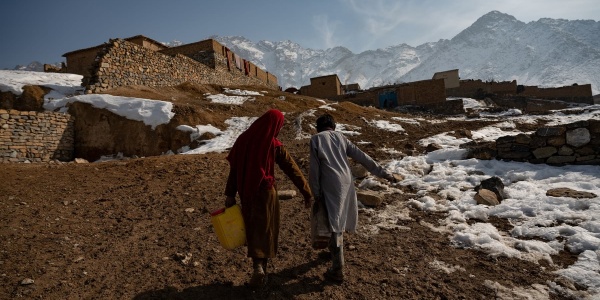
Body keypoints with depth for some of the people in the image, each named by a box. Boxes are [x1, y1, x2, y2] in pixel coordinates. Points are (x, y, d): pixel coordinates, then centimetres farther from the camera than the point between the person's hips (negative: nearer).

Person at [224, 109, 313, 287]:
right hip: (266, 193, -3)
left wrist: (230, 194, 6)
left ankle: (258, 266, 7)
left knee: (252, 228, 16)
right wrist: (307, 193, -1)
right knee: (265, 230, 12)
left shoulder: (243, 139, -3)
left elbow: (234, 169, 0)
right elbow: (293, 170, -8)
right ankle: (260, 266, 14)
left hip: (246, 193, 3)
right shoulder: (275, 145, -12)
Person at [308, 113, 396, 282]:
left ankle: (337, 270, 3)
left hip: (331, 186, -5)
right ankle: (334, 251, 44)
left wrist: (316, 193, 2)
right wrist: (383, 173, 11)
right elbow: (362, 157, 9)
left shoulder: (315, 139, 2)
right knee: (339, 220, 23)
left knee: (334, 225, -2)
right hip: (347, 183, 5)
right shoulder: (340, 136, 13)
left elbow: (314, 168, -3)